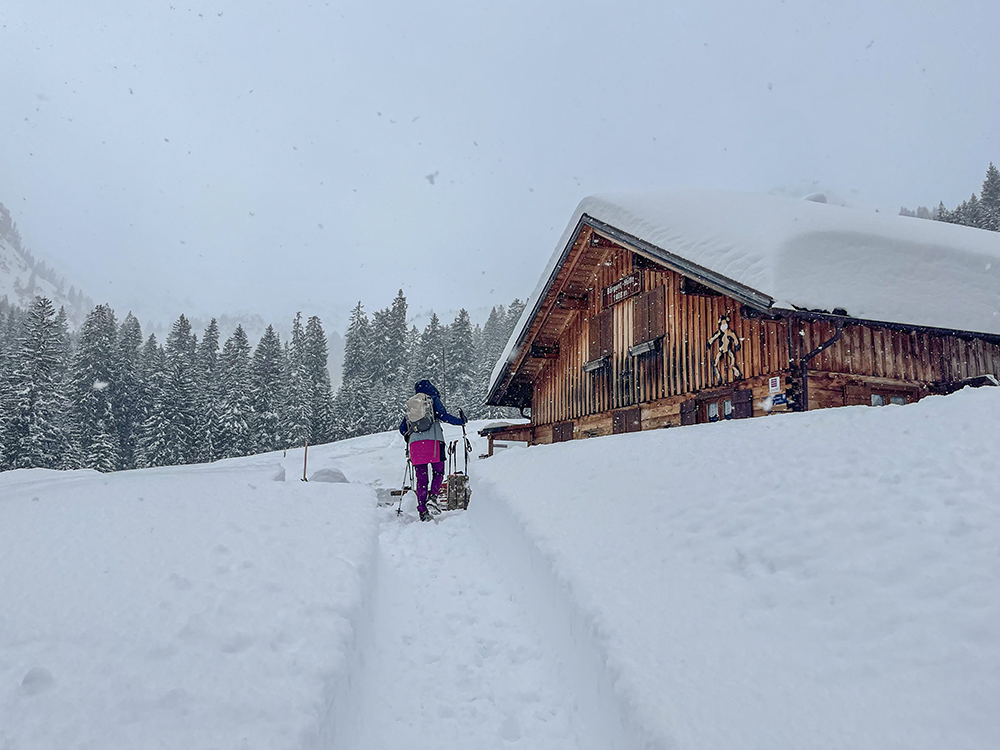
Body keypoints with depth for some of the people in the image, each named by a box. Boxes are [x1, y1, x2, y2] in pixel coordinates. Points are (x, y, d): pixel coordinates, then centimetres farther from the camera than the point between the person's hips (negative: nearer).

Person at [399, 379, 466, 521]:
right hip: (433, 441, -3)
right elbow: (443, 416, -6)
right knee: (438, 472, 10)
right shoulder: (433, 400, 10)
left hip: (415, 443, 4)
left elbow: (402, 428, 24)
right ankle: (433, 497, -11)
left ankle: (422, 509, 1)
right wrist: (461, 421, 6)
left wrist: (408, 438, 43)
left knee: (421, 477, 6)